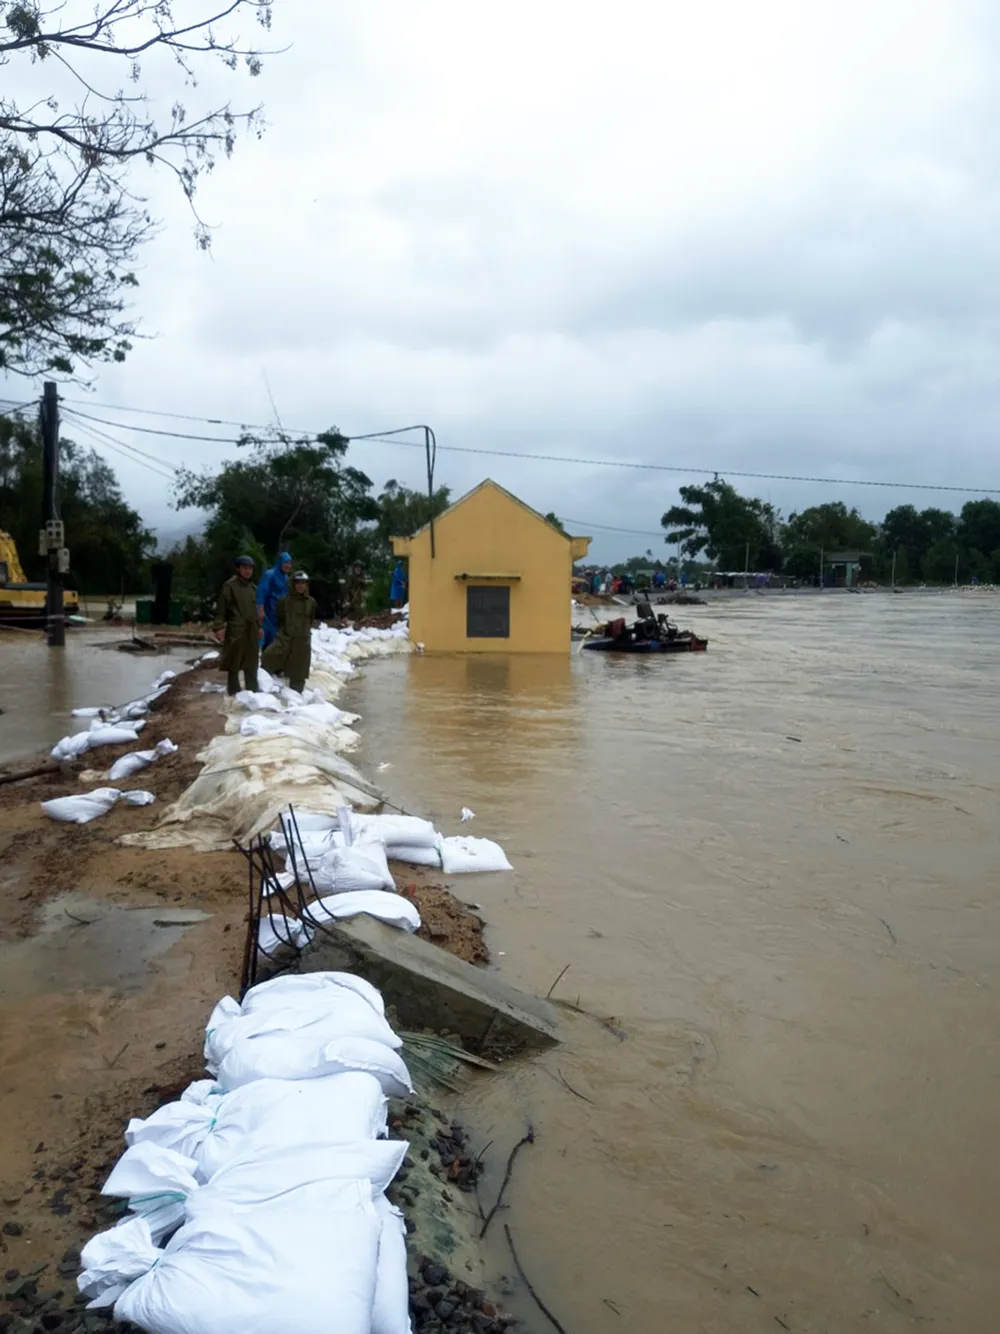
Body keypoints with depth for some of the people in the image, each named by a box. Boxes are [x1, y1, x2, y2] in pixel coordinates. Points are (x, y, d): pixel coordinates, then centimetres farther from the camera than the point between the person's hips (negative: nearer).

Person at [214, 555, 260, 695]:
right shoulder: (230, 585, -6)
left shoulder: (252, 587, 15)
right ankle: (234, 691, 5)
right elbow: (221, 608, -10)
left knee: (252, 663, 12)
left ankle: (252, 690, 20)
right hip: (235, 629, -7)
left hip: (251, 629, 7)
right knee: (234, 662, -1)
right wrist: (219, 627, -17)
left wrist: (259, 626, 18)